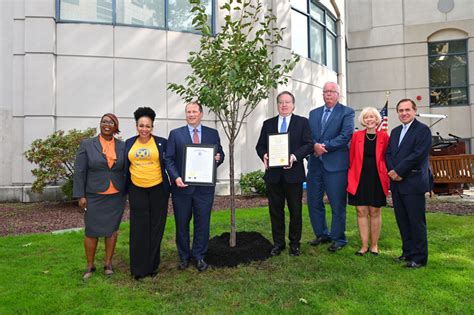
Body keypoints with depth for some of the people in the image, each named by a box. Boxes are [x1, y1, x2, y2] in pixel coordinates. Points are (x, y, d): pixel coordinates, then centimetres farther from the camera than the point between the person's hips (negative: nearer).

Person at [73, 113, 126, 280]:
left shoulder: (123, 146, 3)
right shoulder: (87, 144, -1)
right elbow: (79, 171, -2)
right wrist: (80, 195, -7)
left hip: (116, 197, 2)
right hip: (94, 197, -1)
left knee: (112, 229, 9)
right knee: (92, 231, 4)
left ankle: (108, 263, 24)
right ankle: (90, 266, 21)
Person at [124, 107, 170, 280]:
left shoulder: (161, 142, -3)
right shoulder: (129, 143, 5)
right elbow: (125, 166, 12)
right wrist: (124, 188, 11)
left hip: (158, 189, -1)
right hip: (136, 190, 2)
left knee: (155, 228, 8)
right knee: (139, 229, 4)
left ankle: (152, 265, 22)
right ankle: (139, 267, 15)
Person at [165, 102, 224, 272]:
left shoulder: (212, 133, 8)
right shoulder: (175, 134, 4)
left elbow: (220, 154, 11)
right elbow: (169, 159, -1)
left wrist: (219, 158, -14)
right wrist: (176, 177, -15)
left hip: (204, 187, 1)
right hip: (182, 186, 0)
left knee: (203, 223, 7)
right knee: (182, 224, 10)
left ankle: (199, 256, 24)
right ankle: (184, 256, 28)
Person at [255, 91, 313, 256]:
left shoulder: (302, 122, 5)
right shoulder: (268, 123, 12)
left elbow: (309, 144, -4)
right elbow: (260, 145, 11)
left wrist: (295, 156, -19)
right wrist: (264, 155, -11)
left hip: (293, 173, -2)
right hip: (273, 174, 2)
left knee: (295, 210, 7)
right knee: (275, 210, 9)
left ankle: (295, 243, 22)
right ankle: (278, 243, 22)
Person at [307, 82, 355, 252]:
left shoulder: (346, 112, 1)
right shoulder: (314, 113, 16)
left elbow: (346, 136, -11)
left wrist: (325, 146, -14)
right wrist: (315, 145, -13)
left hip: (336, 164, -5)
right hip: (315, 163, 5)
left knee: (338, 204, 2)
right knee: (314, 202, 10)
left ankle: (338, 238, 16)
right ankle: (322, 234, 27)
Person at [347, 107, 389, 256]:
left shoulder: (383, 136, 0)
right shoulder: (357, 136, 2)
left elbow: (387, 158, 3)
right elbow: (351, 158, 5)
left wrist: (386, 177, -1)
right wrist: (351, 177, 1)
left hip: (376, 179, -1)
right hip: (360, 179, 1)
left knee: (375, 212, 8)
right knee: (361, 212, 4)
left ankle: (374, 245, 21)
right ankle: (364, 245, 14)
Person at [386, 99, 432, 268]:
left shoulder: (423, 130, -4)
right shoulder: (395, 131, 18)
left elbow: (419, 154, -16)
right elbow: (388, 153, 12)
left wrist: (399, 171, -15)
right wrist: (392, 171, -6)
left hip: (413, 184, -7)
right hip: (396, 184, 7)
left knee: (416, 221, -1)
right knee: (402, 221, 13)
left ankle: (419, 257, 9)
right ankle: (408, 252, 25)